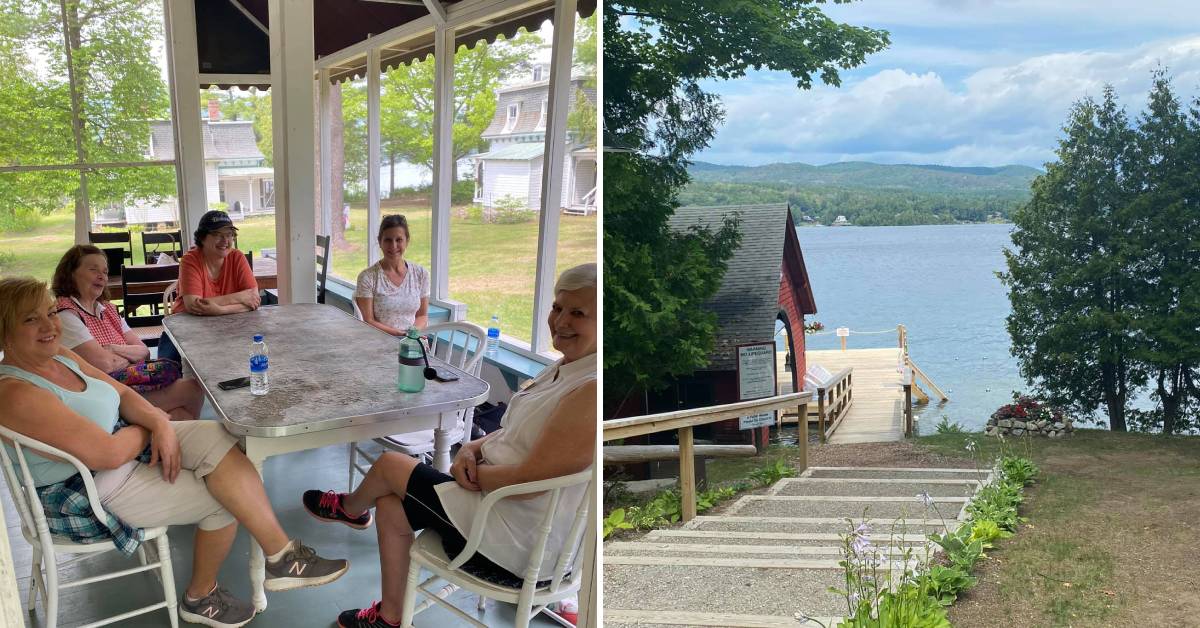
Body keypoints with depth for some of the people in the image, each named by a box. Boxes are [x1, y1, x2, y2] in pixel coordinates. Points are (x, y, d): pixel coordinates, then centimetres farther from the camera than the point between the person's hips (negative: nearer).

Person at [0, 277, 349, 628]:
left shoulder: (61, 356, 3)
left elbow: (121, 393, 8)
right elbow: (108, 454, -29)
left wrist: (159, 422, -12)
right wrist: (148, 429, -9)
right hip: (91, 495, -8)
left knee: (216, 438, -13)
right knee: (223, 498, -10)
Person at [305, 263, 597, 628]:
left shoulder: (590, 391, -28)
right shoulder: (564, 369, 4)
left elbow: (529, 478, -27)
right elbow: (515, 435, 15)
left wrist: (471, 473, -10)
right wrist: (473, 450, -3)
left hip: (513, 542, -8)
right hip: (496, 499, 9)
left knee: (389, 464, 6)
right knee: (391, 506, 14)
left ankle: (350, 509, 39)